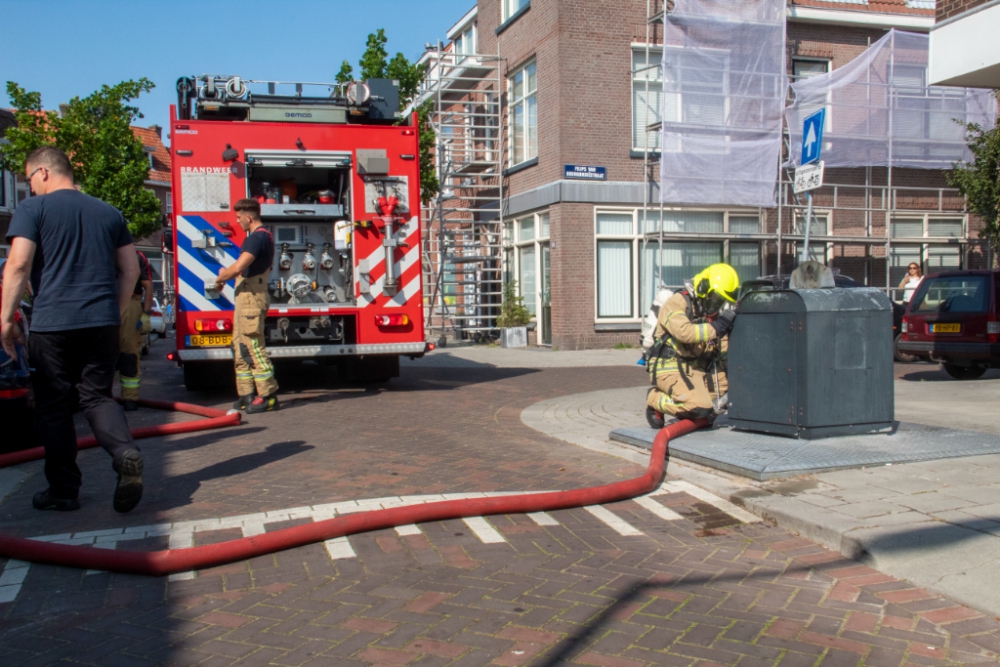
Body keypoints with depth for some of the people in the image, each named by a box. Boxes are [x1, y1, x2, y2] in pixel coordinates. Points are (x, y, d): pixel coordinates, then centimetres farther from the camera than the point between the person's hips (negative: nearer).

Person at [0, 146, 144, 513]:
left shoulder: (33, 209, -1)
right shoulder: (108, 212, 13)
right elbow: (130, 270, 13)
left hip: (52, 324, -4)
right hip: (102, 323, 4)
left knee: (54, 407, 8)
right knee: (97, 396, 12)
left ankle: (63, 490, 14)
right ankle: (126, 453, -15)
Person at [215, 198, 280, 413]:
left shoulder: (258, 237, -16)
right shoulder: (261, 236, 18)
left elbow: (238, 267, -23)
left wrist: (220, 279, -6)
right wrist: (226, 273, 11)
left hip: (251, 297, -11)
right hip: (246, 297, 11)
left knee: (253, 347, -8)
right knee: (240, 347, 12)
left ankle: (268, 395, -5)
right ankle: (246, 394, 15)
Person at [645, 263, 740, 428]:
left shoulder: (712, 313, 14)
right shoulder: (677, 303, -10)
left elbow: (724, 350, 18)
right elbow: (684, 332, -30)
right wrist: (716, 327, -26)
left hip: (696, 368, 8)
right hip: (670, 367, -8)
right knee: (699, 407, -25)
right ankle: (656, 399, -3)